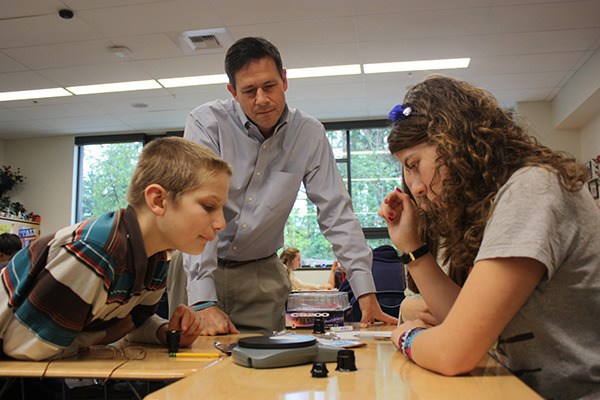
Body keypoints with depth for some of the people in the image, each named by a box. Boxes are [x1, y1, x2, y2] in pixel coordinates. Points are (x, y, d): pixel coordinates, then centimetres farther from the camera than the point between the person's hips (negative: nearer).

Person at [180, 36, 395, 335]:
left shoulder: (309, 133, -6)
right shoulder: (206, 123, -14)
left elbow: (336, 212, -5)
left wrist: (366, 291, -12)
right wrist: (204, 301, -30)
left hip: (261, 271, 2)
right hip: (198, 269, -1)